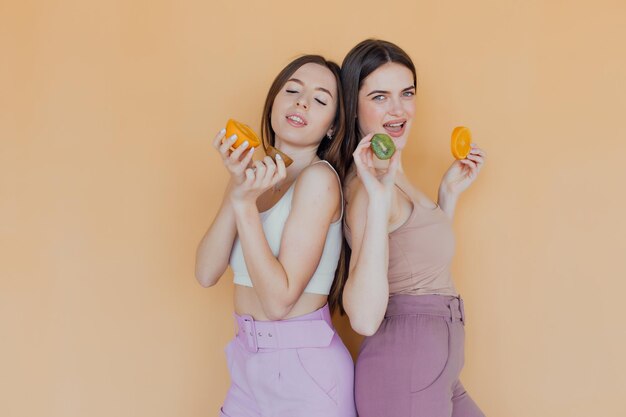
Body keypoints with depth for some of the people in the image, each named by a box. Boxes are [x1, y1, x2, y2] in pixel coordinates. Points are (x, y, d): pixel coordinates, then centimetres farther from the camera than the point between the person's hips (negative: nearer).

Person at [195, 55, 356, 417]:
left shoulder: (319, 178, -16)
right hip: (249, 360, 6)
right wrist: (237, 190, -15)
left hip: (305, 366, -6)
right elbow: (207, 273, -5)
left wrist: (245, 203, -24)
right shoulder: (258, 174, 5)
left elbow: (279, 299, -21)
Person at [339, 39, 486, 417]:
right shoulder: (369, 184, -18)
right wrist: (378, 199, -32)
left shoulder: (394, 174, 9)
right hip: (404, 374, -9)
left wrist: (451, 191, 14)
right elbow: (364, 319, -28)